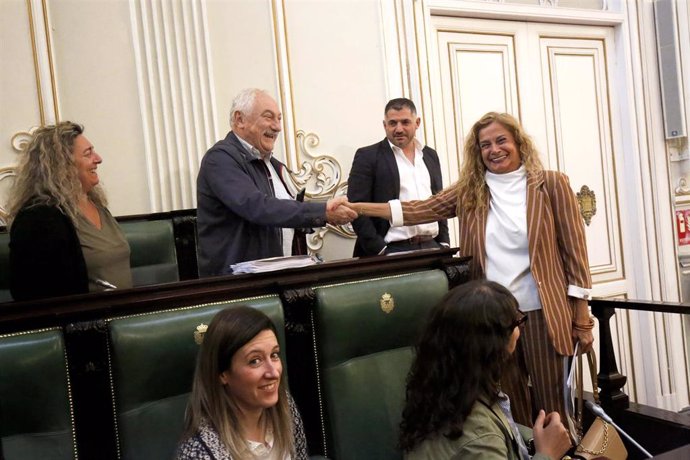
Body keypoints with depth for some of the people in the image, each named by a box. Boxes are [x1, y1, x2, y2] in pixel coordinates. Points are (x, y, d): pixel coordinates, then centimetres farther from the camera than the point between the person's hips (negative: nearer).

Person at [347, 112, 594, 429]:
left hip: (542, 312, -3)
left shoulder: (550, 184, -2)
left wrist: (582, 316, -4)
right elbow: (422, 210, 1)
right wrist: (358, 208, -9)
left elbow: (573, 248, -1)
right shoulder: (470, 191, 6)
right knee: (510, 404, 14)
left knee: (553, 405, 7)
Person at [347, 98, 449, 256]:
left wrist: (444, 243, 10)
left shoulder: (430, 155, 15)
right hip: (392, 252, -5)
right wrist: (379, 251, -13)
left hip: (432, 248, 5)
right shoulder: (367, 156, -2)